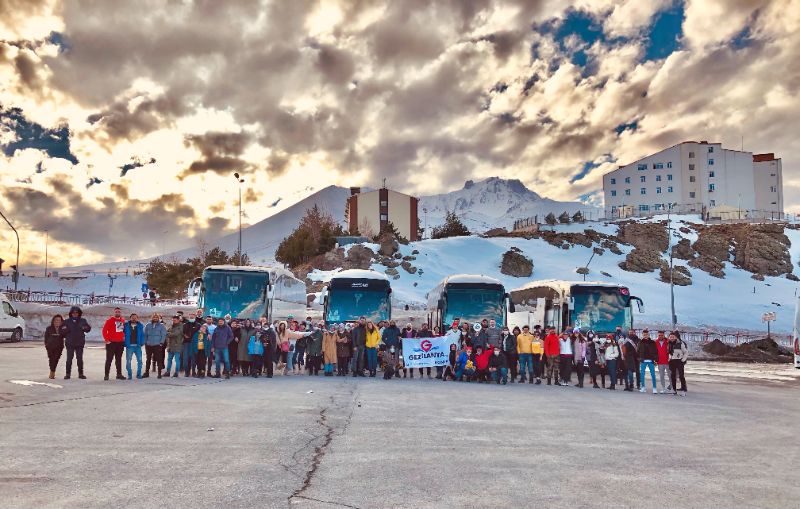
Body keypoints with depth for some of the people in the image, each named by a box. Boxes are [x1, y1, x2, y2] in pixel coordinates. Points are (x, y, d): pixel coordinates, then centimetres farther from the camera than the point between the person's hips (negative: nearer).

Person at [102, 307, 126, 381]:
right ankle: (106, 375, 2)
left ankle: (119, 374, 16)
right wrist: (106, 339, -12)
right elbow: (104, 330, -9)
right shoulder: (110, 320, -6)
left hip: (120, 343, 5)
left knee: (119, 359, 10)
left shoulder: (123, 320, 9)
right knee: (109, 359, -2)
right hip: (111, 342, -5)